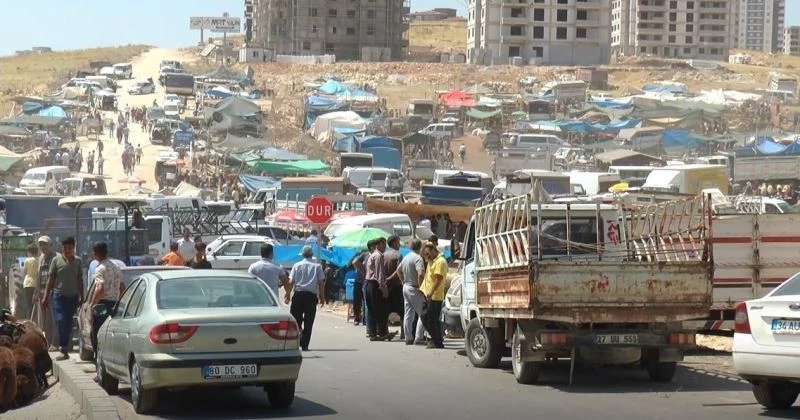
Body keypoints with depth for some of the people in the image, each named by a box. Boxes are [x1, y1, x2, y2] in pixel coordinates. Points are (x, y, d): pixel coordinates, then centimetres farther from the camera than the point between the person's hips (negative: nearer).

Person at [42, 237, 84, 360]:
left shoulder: (77, 261, 9)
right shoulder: (57, 260, 1)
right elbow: (51, 279, 3)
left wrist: (81, 297, 10)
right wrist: (46, 296, -1)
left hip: (73, 296, 3)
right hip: (59, 295, -3)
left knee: (68, 323, 5)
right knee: (60, 321, -13)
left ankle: (64, 347, 15)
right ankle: (64, 350, -15)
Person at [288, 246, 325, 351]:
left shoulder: (297, 265, 3)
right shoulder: (317, 266, 3)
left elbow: (291, 281, 0)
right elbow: (321, 282, 0)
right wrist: (322, 297, 7)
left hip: (298, 294, 0)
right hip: (311, 295, 0)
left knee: (296, 319, 12)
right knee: (308, 322, 3)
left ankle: (298, 329, -19)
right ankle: (304, 345, 2)